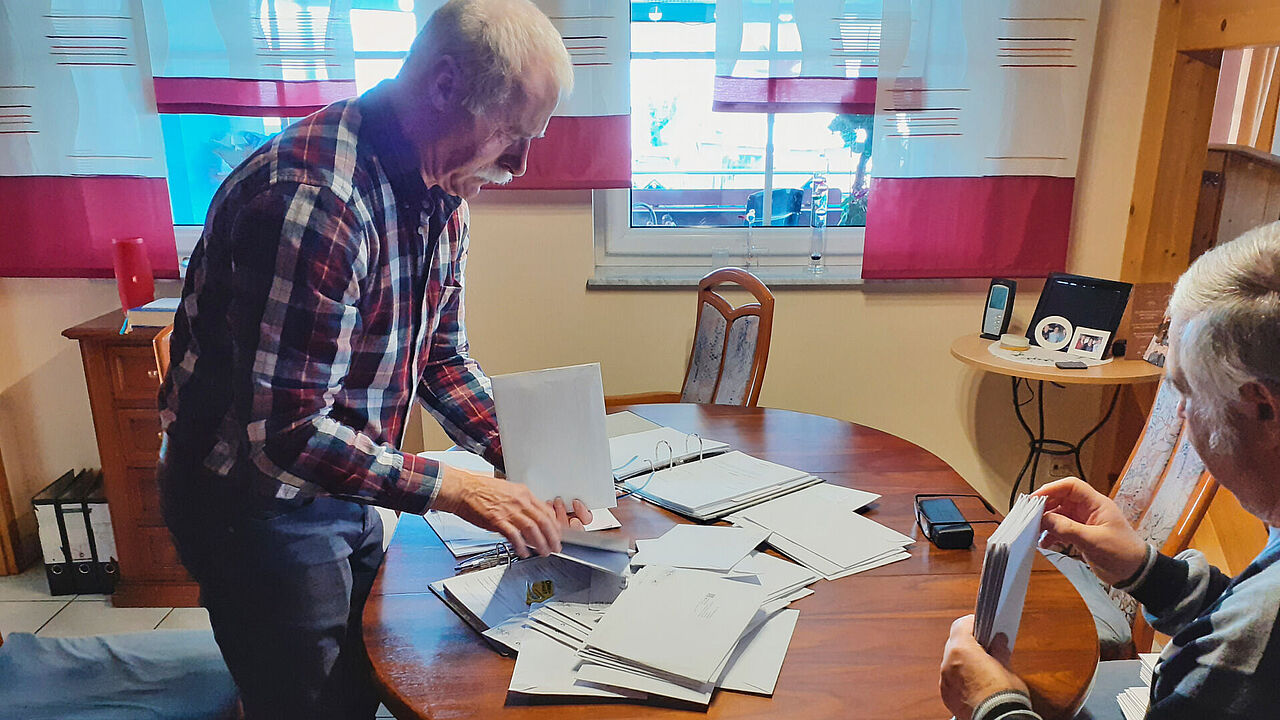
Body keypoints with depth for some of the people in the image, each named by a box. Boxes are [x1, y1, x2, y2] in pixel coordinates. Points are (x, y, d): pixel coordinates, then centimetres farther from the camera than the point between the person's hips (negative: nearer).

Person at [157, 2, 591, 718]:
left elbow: (441, 357, 5)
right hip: (257, 496, -8)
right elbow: (286, 434, -32)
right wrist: (448, 488, -27)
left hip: (347, 488, 8)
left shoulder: (443, 194, -3)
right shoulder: (316, 201, -33)